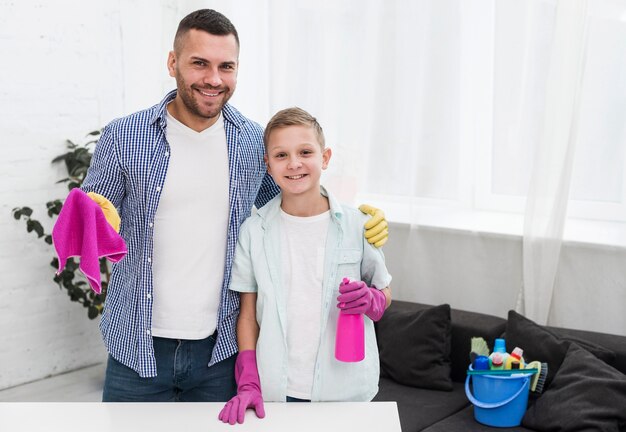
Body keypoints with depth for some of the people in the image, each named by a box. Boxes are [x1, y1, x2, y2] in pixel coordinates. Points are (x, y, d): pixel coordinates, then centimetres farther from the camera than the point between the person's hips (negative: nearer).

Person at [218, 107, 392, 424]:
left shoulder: (355, 225, -4)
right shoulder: (254, 231, -2)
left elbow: (384, 294, 7)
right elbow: (248, 313, 3)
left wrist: (370, 300, -14)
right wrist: (248, 384, -4)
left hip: (344, 388, 0)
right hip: (275, 390, 0)